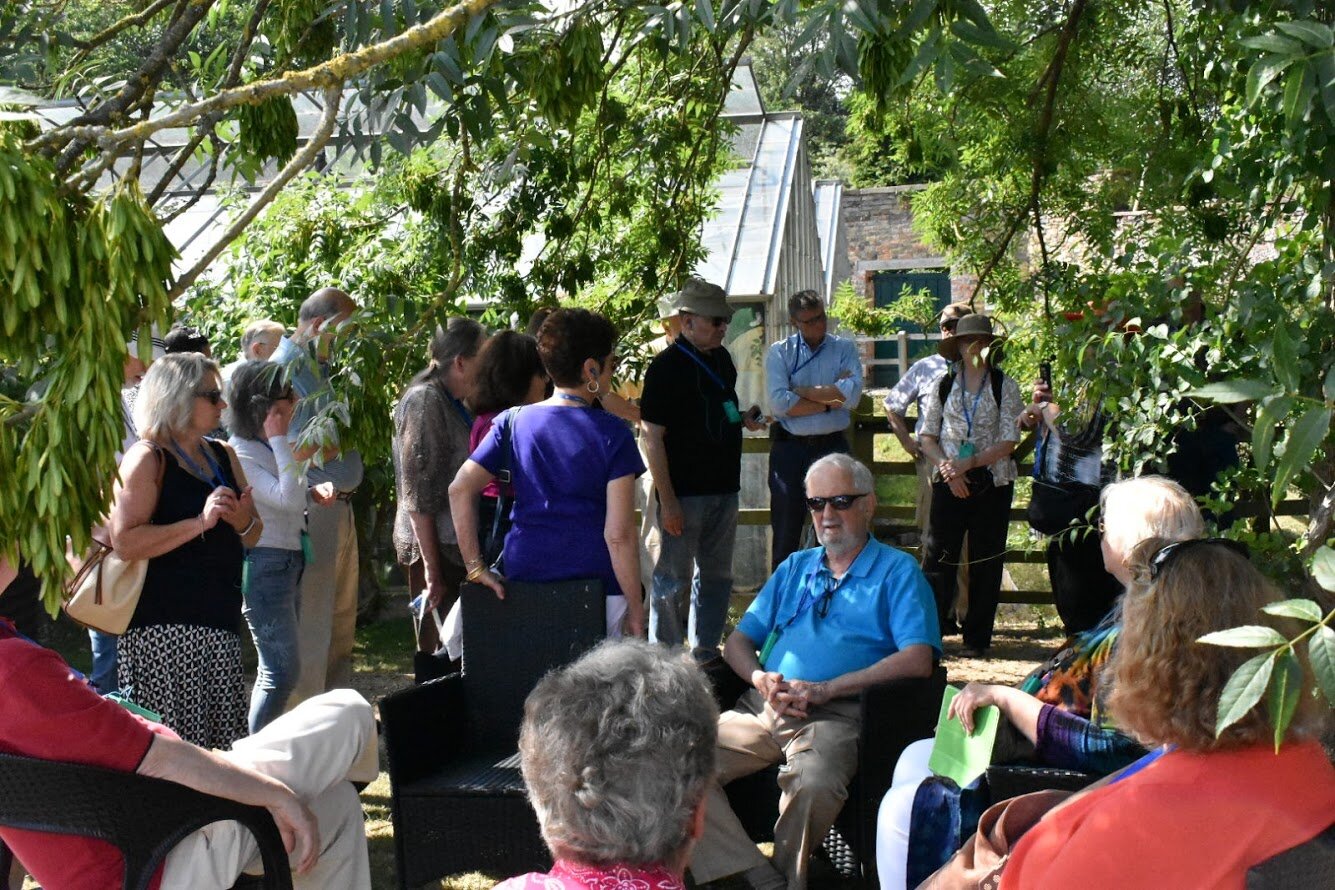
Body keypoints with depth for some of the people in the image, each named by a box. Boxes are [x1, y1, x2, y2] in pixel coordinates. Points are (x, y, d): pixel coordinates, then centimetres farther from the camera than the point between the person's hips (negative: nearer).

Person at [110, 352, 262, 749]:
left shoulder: (223, 455, 14)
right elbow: (125, 542, -18)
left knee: (223, 742, 8)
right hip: (163, 627, -7)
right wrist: (200, 523, -22)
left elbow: (251, 538, 21)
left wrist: (244, 521, -2)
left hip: (220, 620, 7)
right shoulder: (147, 457, -7)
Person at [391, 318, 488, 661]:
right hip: (435, 546, -9)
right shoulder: (425, 400, -12)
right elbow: (417, 494, -17)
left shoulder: (452, 401, 15)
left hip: (454, 546, 9)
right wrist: (431, 567, -19)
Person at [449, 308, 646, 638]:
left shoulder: (512, 422, 5)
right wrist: (635, 606, -3)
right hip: (596, 579, -4)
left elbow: (460, 489, -3)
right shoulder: (611, 433, -6)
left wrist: (475, 566, 0)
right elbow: (619, 534, -11)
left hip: (524, 574, 4)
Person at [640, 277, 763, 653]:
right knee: (673, 579, 1)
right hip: (684, 492, -8)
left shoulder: (721, 358, 10)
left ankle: (705, 651, 27)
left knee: (716, 575, 15)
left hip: (723, 488, 8)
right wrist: (667, 501, -19)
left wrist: (743, 419, 3)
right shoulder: (666, 367, -13)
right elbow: (652, 436, -16)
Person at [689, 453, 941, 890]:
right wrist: (761, 678, -2)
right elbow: (738, 641, 23)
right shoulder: (794, 568, 26)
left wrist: (826, 689, -12)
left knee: (813, 784, -37)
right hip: (764, 708, 5)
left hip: (836, 715, -5)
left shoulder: (898, 571, 10)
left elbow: (918, 660, -6)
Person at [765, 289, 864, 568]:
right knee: (786, 534, 7)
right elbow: (779, 403, -14)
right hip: (789, 448, -1)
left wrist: (802, 392, -10)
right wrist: (828, 401, -11)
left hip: (833, 447, 1)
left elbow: (852, 394, -13)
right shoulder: (779, 352, 1)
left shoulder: (844, 349, 4)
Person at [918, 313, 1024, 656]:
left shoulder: (1005, 387, 1)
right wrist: (948, 468, -9)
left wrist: (968, 464, -15)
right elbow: (927, 436, 7)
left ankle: (977, 637, 12)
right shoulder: (943, 386, 8)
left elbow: (1009, 442, -6)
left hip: (992, 483, -1)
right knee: (937, 557, -3)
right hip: (949, 485, 1)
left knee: (986, 562, 3)